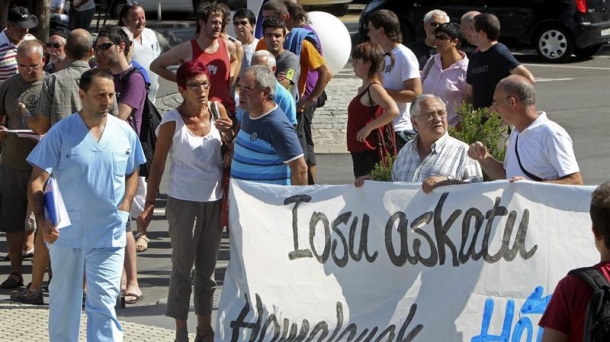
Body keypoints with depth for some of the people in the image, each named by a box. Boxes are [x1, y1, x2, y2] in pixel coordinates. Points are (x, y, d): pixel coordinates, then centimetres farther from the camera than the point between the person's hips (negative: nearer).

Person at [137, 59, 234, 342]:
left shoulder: (218, 111, 0)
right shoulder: (172, 122, -12)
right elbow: (157, 165, -7)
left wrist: (230, 135, -12)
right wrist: (149, 205, -10)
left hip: (215, 201, 4)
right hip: (184, 202, -4)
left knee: (208, 268, 13)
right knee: (182, 268, 2)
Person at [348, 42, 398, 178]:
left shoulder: (374, 88, -14)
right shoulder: (363, 89, 14)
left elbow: (393, 111, -27)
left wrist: (368, 128, -25)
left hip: (370, 153, -10)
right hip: (359, 151, 10)